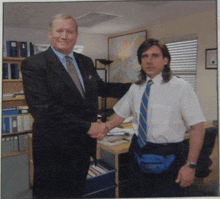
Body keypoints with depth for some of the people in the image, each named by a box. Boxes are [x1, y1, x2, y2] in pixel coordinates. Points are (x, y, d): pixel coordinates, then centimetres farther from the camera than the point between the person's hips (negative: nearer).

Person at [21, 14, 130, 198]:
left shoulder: (86, 62, 8)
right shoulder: (34, 65, -12)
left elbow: (100, 87, 18)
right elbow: (44, 109, -21)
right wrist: (87, 127, -21)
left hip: (84, 145, 6)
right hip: (54, 148, -5)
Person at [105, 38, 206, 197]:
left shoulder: (181, 88, -12)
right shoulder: (135, 89, 4)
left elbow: (197, 128, -14)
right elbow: (119, 115, 9)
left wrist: (191, 165, -18)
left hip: (168, 155, -5)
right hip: (138, 151, 5)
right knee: (140, 193, 21)